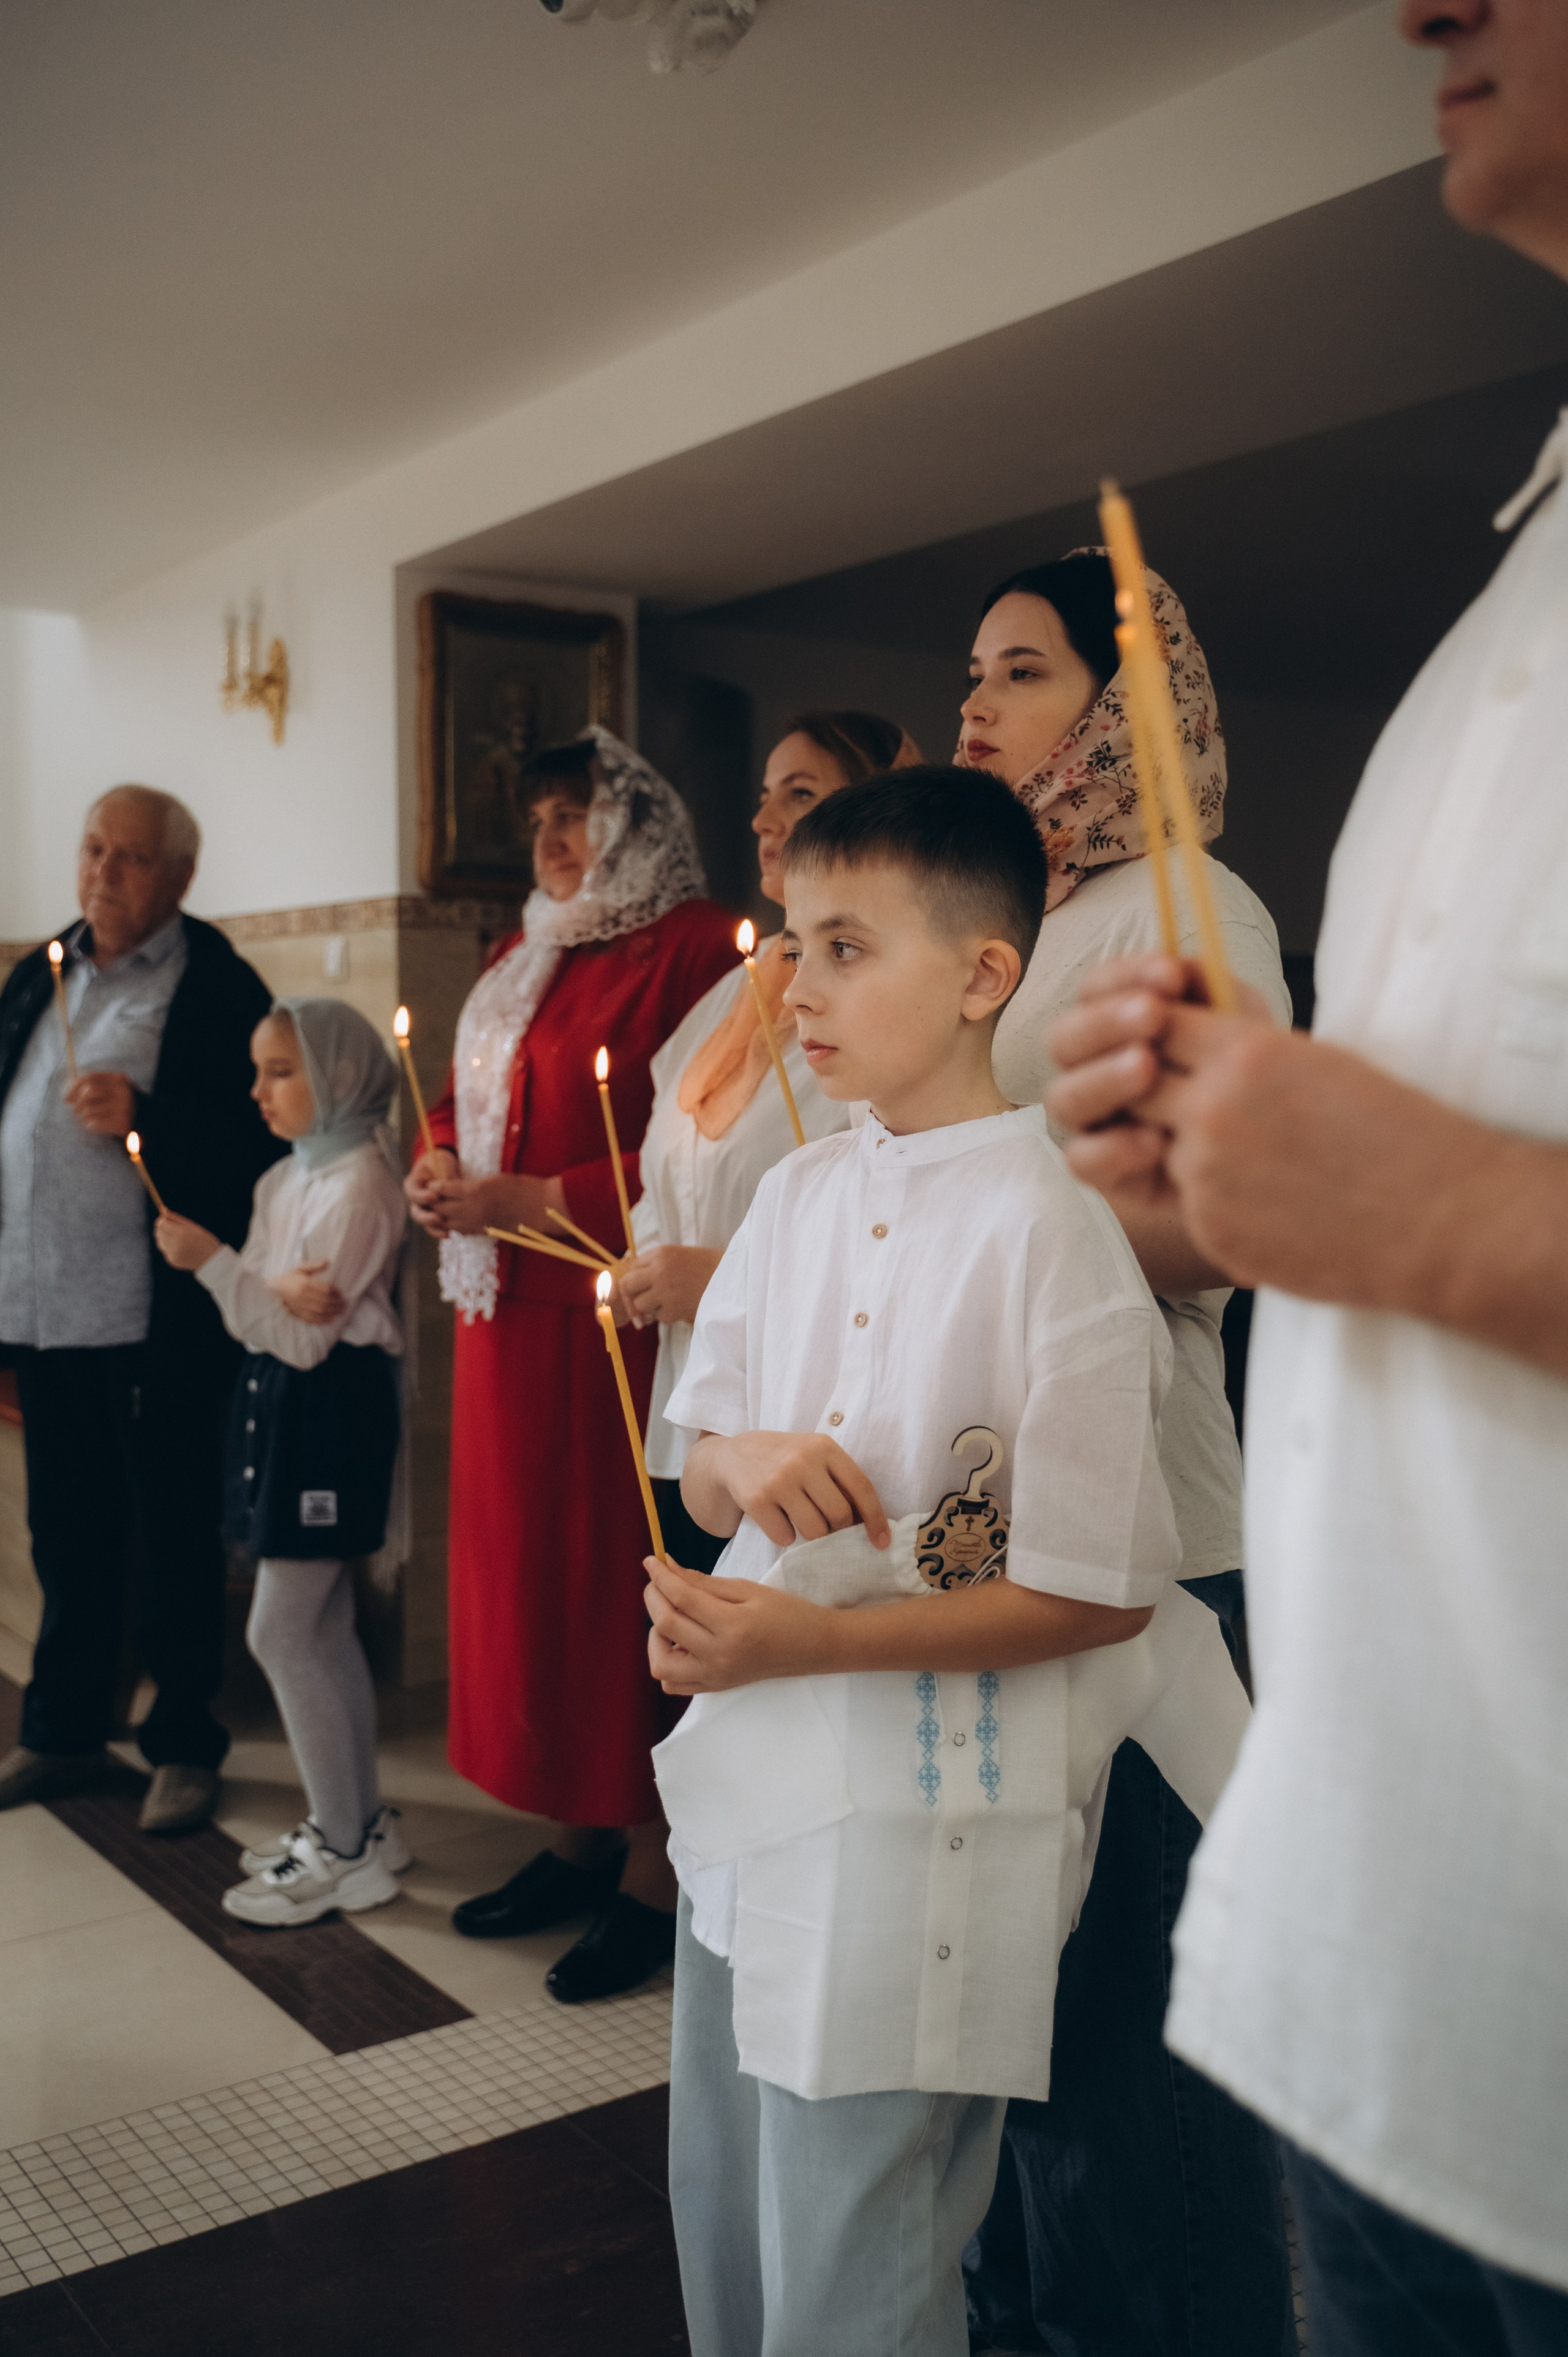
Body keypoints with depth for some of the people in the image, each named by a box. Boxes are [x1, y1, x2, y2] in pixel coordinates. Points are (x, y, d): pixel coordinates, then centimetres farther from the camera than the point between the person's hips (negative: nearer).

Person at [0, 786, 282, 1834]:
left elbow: (261, 1138, -13)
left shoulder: (221, 987, -7)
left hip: (157, 1317, -6)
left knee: (173, 1538, 4)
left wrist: (141, 1115, -24)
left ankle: (186, 1745, 18)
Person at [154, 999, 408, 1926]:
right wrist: (278, 1291, -18)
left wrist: (214, 1261, -18)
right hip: (283, 1401, 10)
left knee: (282, 1632, -6)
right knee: (325, 1628, 15)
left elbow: (308, 1337, -19)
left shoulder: (357, 1183, -16)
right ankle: (357, 1821, 27)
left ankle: (346, 1850, 5)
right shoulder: (286, 1178, 13)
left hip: (332, 1408, -10)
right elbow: (265, 1319, 4)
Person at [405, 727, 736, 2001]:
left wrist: (524, 1201, -17)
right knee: (527, 1570, 11)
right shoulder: (521, 959, 19)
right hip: (508, 1313, 9)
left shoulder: (693, 949, -9)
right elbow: (467, 1097, 26)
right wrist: (440, 1166, 3)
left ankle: (653, 1873, 11)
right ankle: (583, 1838, 25)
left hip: (613, 1314, -8)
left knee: (622, 1575, -3)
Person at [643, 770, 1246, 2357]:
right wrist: (746, 1464, -13)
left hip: (924, 1822, -7)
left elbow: (1101, 1595, -15)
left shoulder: (1046, 1227, -16)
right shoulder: (795, 1195, 6)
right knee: (719, 2228, 23)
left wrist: (809, 1641, -20)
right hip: (754, 1789, 7)